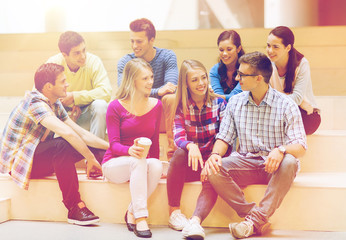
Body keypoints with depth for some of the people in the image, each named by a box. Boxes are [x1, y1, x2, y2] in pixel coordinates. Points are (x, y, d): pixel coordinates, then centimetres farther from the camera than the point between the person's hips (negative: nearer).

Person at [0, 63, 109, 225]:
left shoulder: (55, 105, 7)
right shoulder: (35, 103, -23)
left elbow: (81, 134, 6)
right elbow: (67, 133, -36)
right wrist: (90, 158, -29)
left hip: (39, 159, 10)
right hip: (17, 162, -10)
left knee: (84, 145, 1)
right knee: (62, 146, -34)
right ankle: (74, 209, -32)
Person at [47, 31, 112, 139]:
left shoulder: (94, 61, -14)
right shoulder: (53, 63, -12)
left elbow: (106, 92, -22)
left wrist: (74, 96, -26)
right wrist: (70, 106, -22)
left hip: (87, 115, 0)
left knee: (100, 104, -30)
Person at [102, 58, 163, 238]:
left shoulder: (156, 105, 6)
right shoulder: (115, 107, -6)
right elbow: (114, 144, -12)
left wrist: (155, 162, 3)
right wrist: (130, 150, -33)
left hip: (144, 165, 4)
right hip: (114, 164, -3)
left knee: (156, 165, -32)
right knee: (139, 161, -36)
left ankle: (132, 212, -18)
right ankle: (140, 217, -37)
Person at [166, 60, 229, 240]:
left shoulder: (219, 103, 2)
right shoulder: (181, 107, 4)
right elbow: (178, 137, -13)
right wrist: (191, 146, -37)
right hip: (189, 165, 1)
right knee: (180, 152, -31)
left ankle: (195, 221, -52)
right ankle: (174, 212, -24)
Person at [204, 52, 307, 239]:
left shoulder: (286, 105, -6)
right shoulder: (235, 102, 7)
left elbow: (300, 147, -13)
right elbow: (224, 137, 9)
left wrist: (281, 150, -36)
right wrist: (215, 154, -14)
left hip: (275, 167, -3)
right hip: (246, 163, 3)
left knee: (289, 162, -37)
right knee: (213, 170, -25)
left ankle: (255, 220, -32)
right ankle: (256, 217, -26)